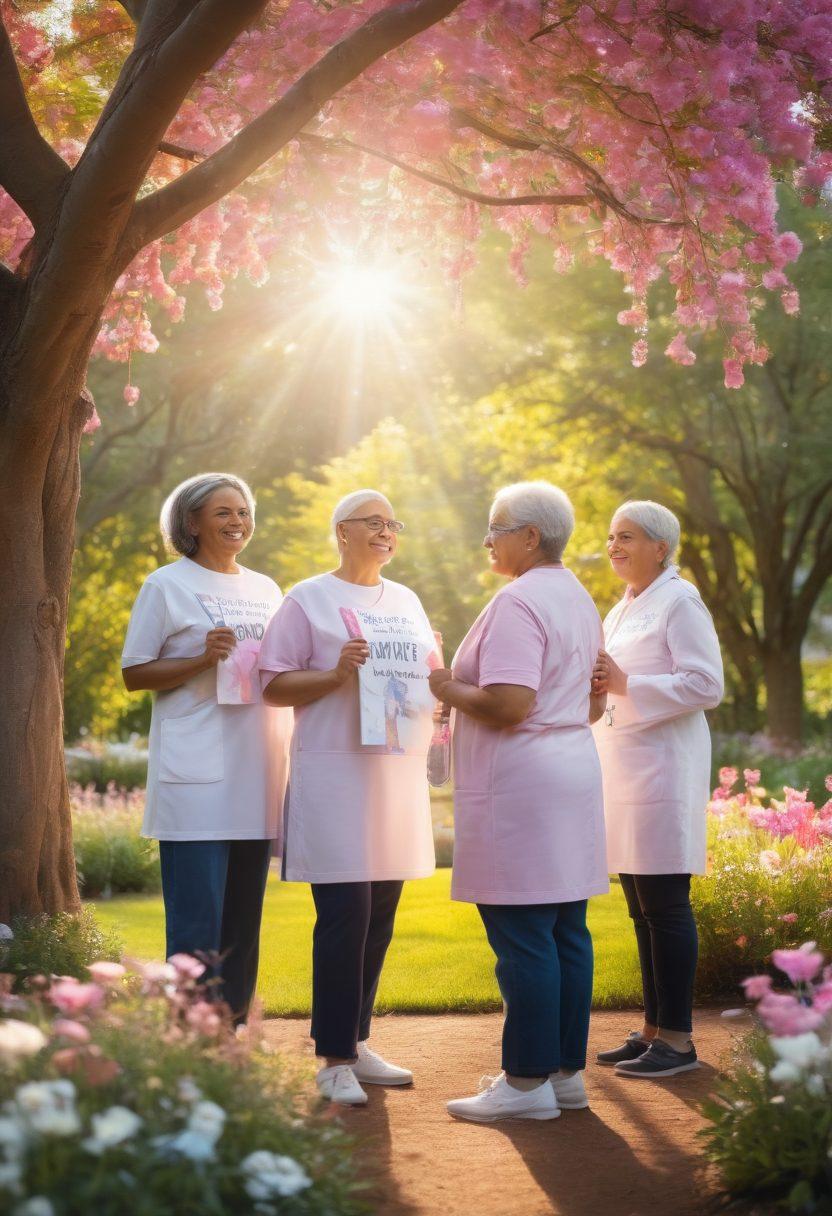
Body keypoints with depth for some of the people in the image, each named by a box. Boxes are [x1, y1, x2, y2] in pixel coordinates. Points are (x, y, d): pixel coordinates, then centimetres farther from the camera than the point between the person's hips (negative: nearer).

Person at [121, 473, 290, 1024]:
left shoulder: (265, 589, 17)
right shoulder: (167, 585, 1)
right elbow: (134, 673, -1)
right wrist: (202, 660, -15)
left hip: (256, 776, 6)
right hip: (195, 780, -6)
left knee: (243, 917, 9)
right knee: (197, 920, -10)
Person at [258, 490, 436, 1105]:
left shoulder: (407, 601, 19)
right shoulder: (308, 599, 0)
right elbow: (274, 686, -4)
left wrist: (438, 684, 4)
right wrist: (336, 674, -18)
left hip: (400, 772, 6)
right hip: (336, 774, -6)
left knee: (379, 915, 8)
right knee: (345, 914, -9)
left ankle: (357, 1043, 19)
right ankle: (334, 1061, -3)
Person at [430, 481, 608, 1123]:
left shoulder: (519, 602, -14)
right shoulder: (579, 599, 17)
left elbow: (510, 703, -23)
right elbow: (595, 703, 22)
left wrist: (449, 689, -8)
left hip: (520, 787, -10)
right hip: (574, 775, 10)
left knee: (522, 936, -6)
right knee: (567, 932, 11)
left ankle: (528, 1081, -3)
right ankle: (567, 1070, 16)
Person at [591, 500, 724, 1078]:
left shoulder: (679, 602, -7)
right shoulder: (622, 611, 19)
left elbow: (707, 685, -16)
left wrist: (626, 684, -19)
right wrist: (597, 682, 6)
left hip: (662, 768, -9)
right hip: (623, 771, 9)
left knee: (665, 905, -7)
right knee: (642, 910, 11)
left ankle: (678, 1040, -2)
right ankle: (653, 1030, 17)